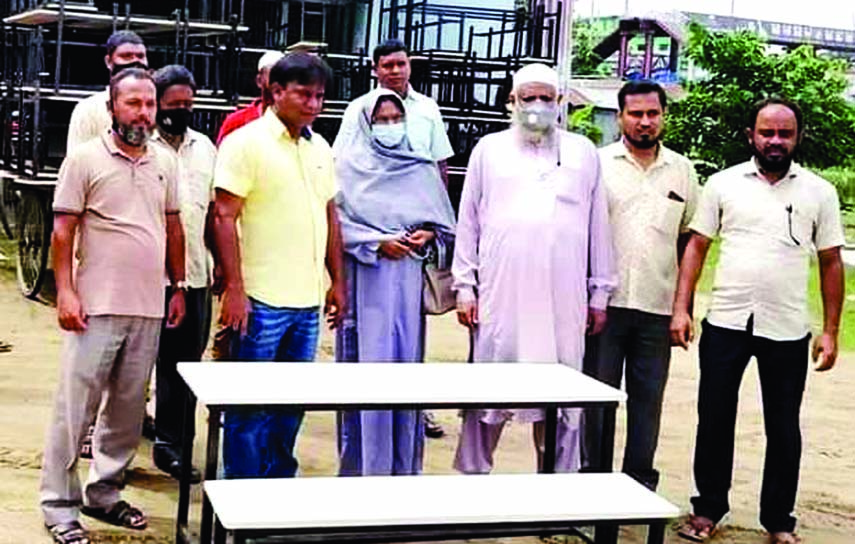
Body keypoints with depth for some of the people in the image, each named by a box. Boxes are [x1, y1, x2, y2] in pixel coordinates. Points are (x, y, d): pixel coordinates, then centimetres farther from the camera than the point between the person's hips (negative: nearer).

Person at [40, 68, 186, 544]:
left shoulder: (165, 162, 11)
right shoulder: (86, 159, -3)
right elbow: (63, 229, -5)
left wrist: (179, 288, 15)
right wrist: (65, 292, -12)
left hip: (150, 309, 5)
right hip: (96, 307, -5)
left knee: (127, 410, 11)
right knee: (76, 407, -2)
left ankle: (104, 494, 24)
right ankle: (59, 505, 7)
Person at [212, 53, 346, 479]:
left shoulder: (320, 148, 13)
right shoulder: (246, 142, -8)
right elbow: (224, 216, -12)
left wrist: (337, 282, 16)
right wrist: (234, 289, -17)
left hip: (308, 301, 7)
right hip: (261, 301, -7)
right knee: (250, 408, 1)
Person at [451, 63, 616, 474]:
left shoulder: (582, 152, 12)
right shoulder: (489, 150, 10)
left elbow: (598, 226, 12)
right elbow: (468, 222, 9)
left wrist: (600, 294, 9)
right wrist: (464, 288, 4)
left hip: (563, 301, 1)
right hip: (499, 298, 0)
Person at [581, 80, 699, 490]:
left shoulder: (682, 169, 10)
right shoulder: (599, 163, 1)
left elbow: (688, 238, 14)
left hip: (658, 306, 2)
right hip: (606, 302, -2)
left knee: (648, 398, 9)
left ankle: (640, 480, 20)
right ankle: (592, 475, 15)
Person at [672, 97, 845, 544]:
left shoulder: (819, 192, 3)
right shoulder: (723, 184, 3)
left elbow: (830, 263, 5)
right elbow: (696, 247, 4)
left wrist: (830, 331, 1)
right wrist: (681, 309, -4)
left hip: (787, 331, 0)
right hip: (726, 324, 0)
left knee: (783, 429, 9)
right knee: (714, 420, 8)